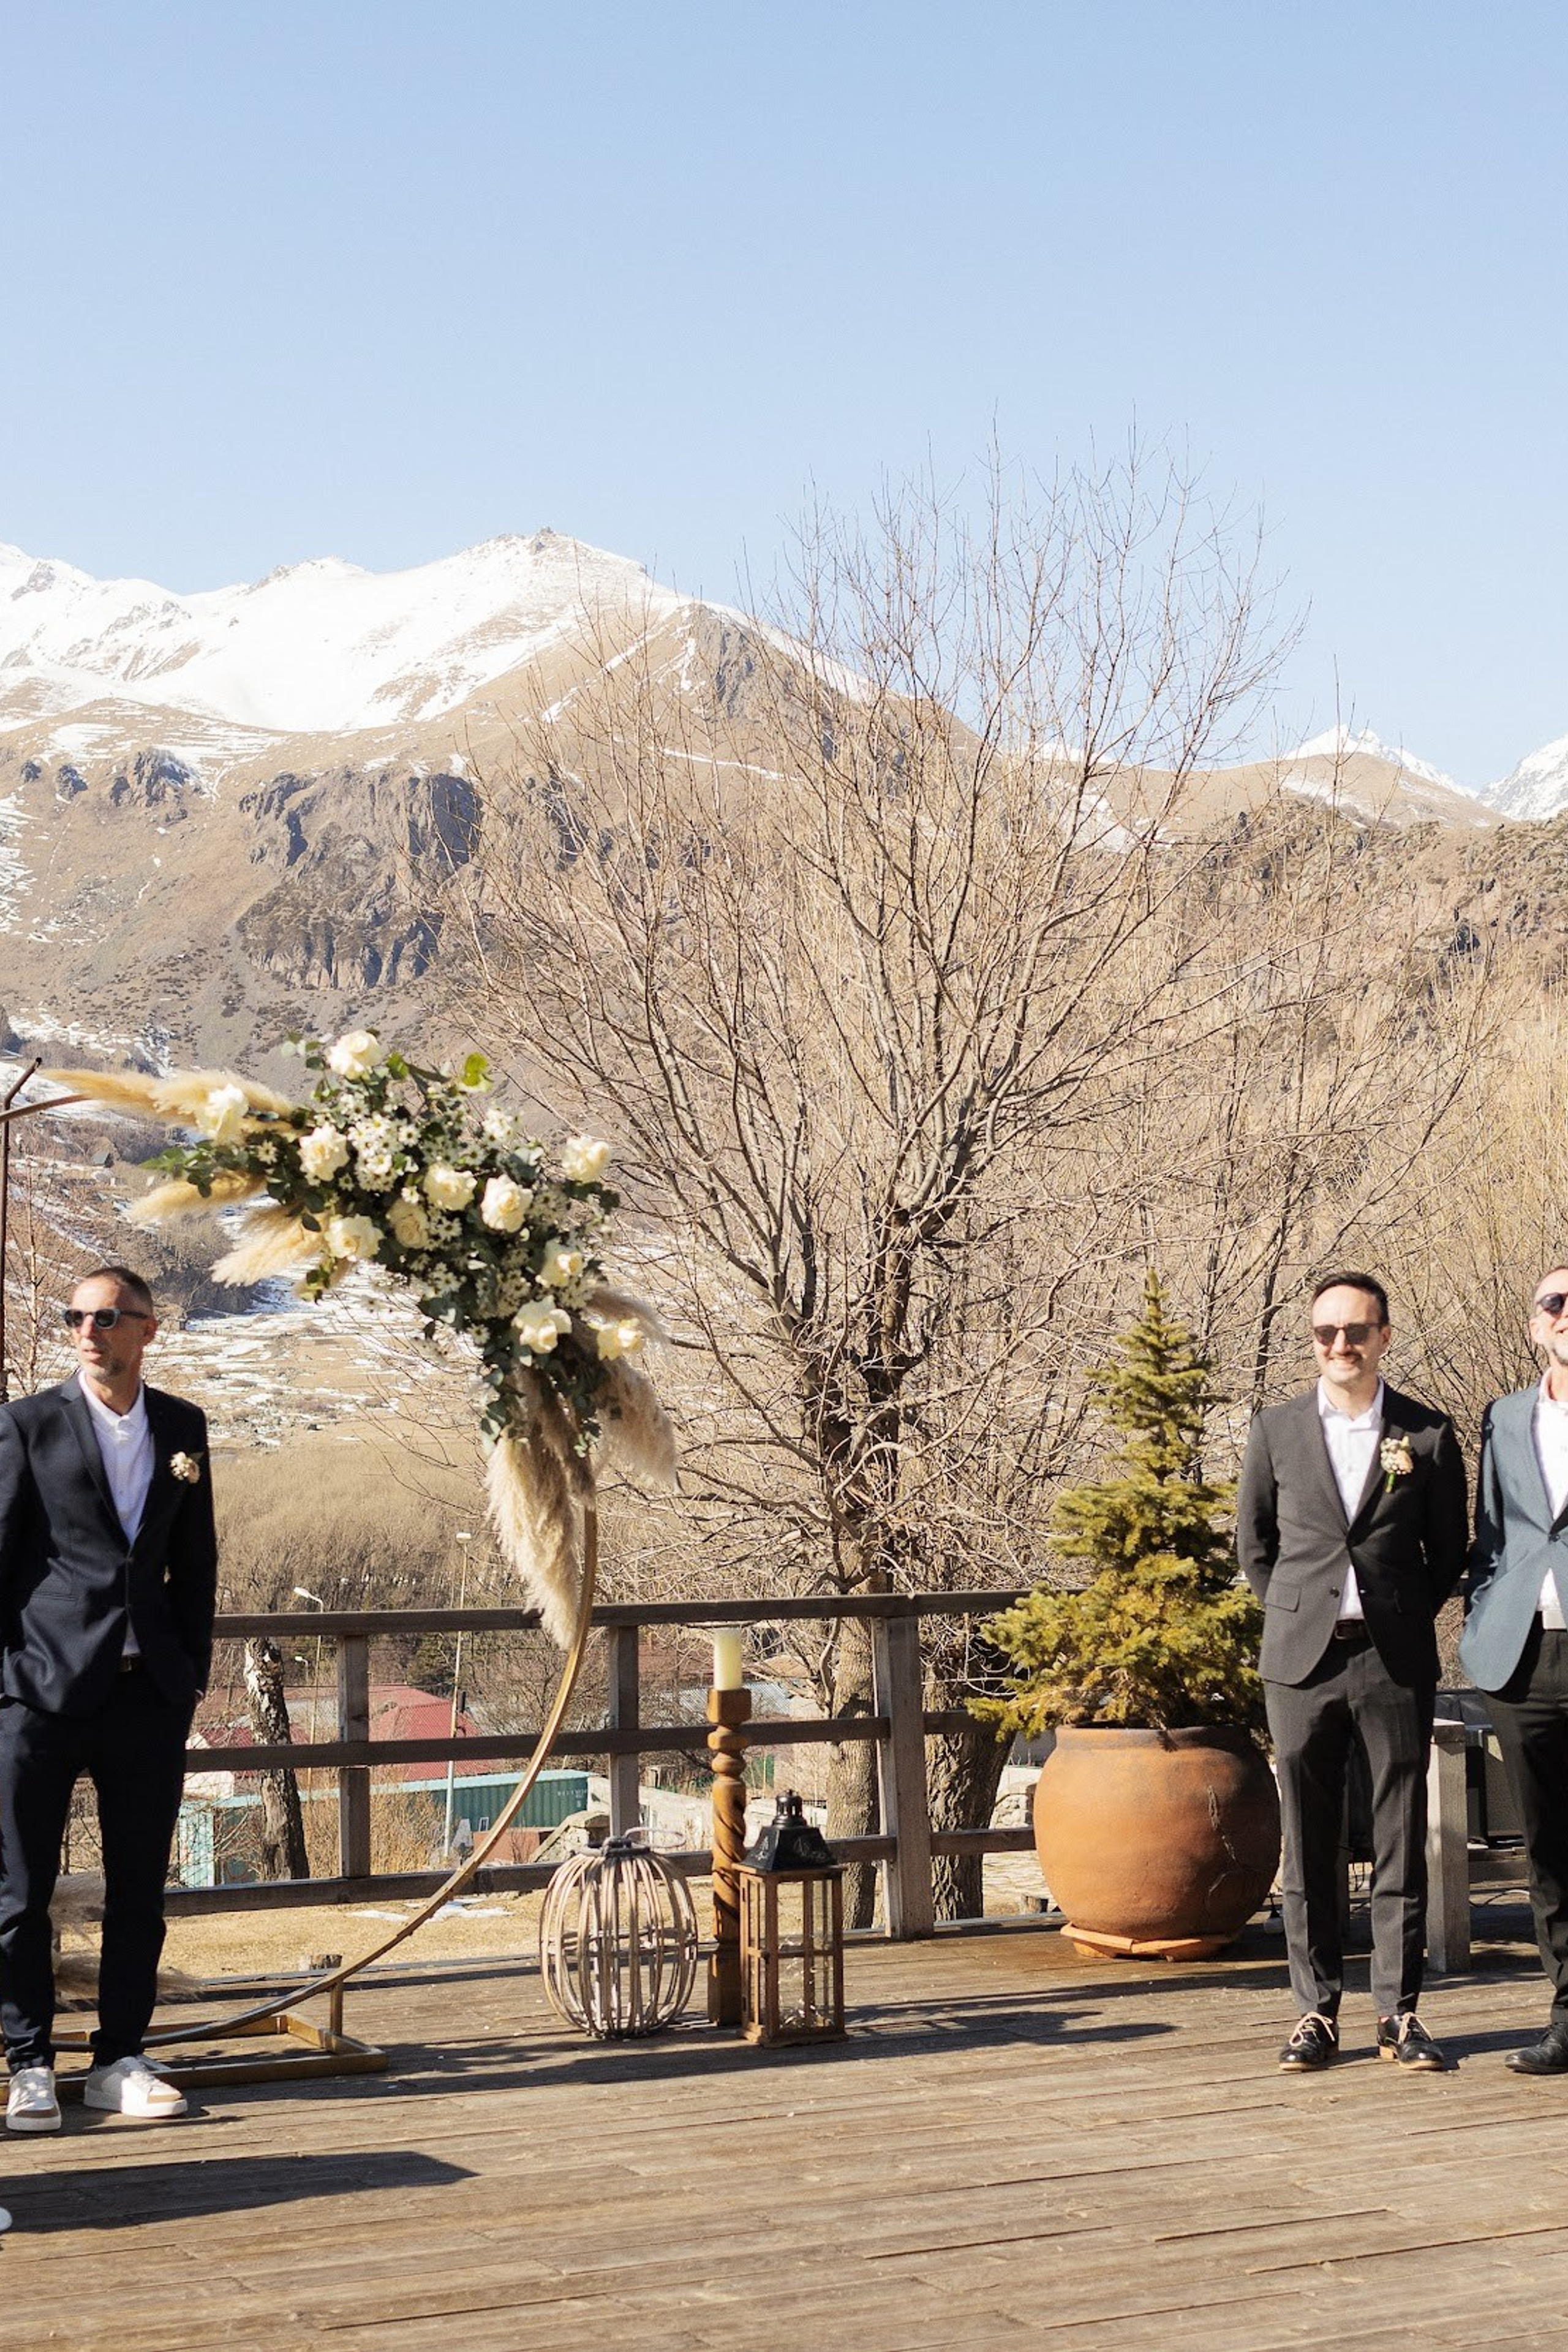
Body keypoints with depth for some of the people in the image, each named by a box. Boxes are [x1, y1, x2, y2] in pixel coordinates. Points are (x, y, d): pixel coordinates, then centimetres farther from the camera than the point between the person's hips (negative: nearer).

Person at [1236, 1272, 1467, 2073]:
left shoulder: (1428, 1433, 3)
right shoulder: (1275, 1430, 6)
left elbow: (1449, 1548, 12)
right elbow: (1252, 1543, 15)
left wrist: (1404, 1619, 6)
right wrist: (1294, 1616, 8)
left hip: (1396, 1660, -1)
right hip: (1302, 1660, 1)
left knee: (1400, 1843, 3)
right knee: (1307, 1847, 4)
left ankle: (1398, 2011, 11)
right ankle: (1316, 2009, 11)